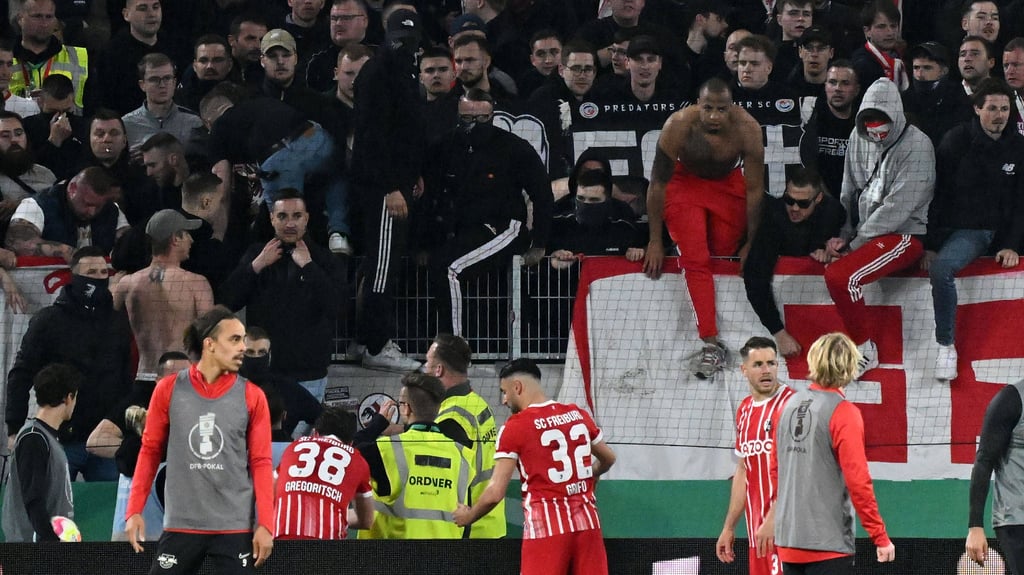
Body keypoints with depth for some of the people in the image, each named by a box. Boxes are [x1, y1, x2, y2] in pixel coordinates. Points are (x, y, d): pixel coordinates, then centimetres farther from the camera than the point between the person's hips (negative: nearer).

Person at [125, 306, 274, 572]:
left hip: (236, 529, 0)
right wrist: (134, 511, 2)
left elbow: (261, 463, 3)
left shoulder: (251, 397, 2)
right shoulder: (169, 390, 3)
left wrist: (265, 525, -5)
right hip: (181, 526, 0)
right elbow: (150, 451, 9)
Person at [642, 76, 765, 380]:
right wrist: (655, 241, -15)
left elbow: (755, 189, -17)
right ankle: (711, 344, -17)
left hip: (728, 183, 3)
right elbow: (658, 184, -20)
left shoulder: (747, 129, -28)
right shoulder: (679, 125, -32)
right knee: (696, 260, -15)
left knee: (725, 255, -2)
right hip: (685, 182, -3)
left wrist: (752, 242, -11)